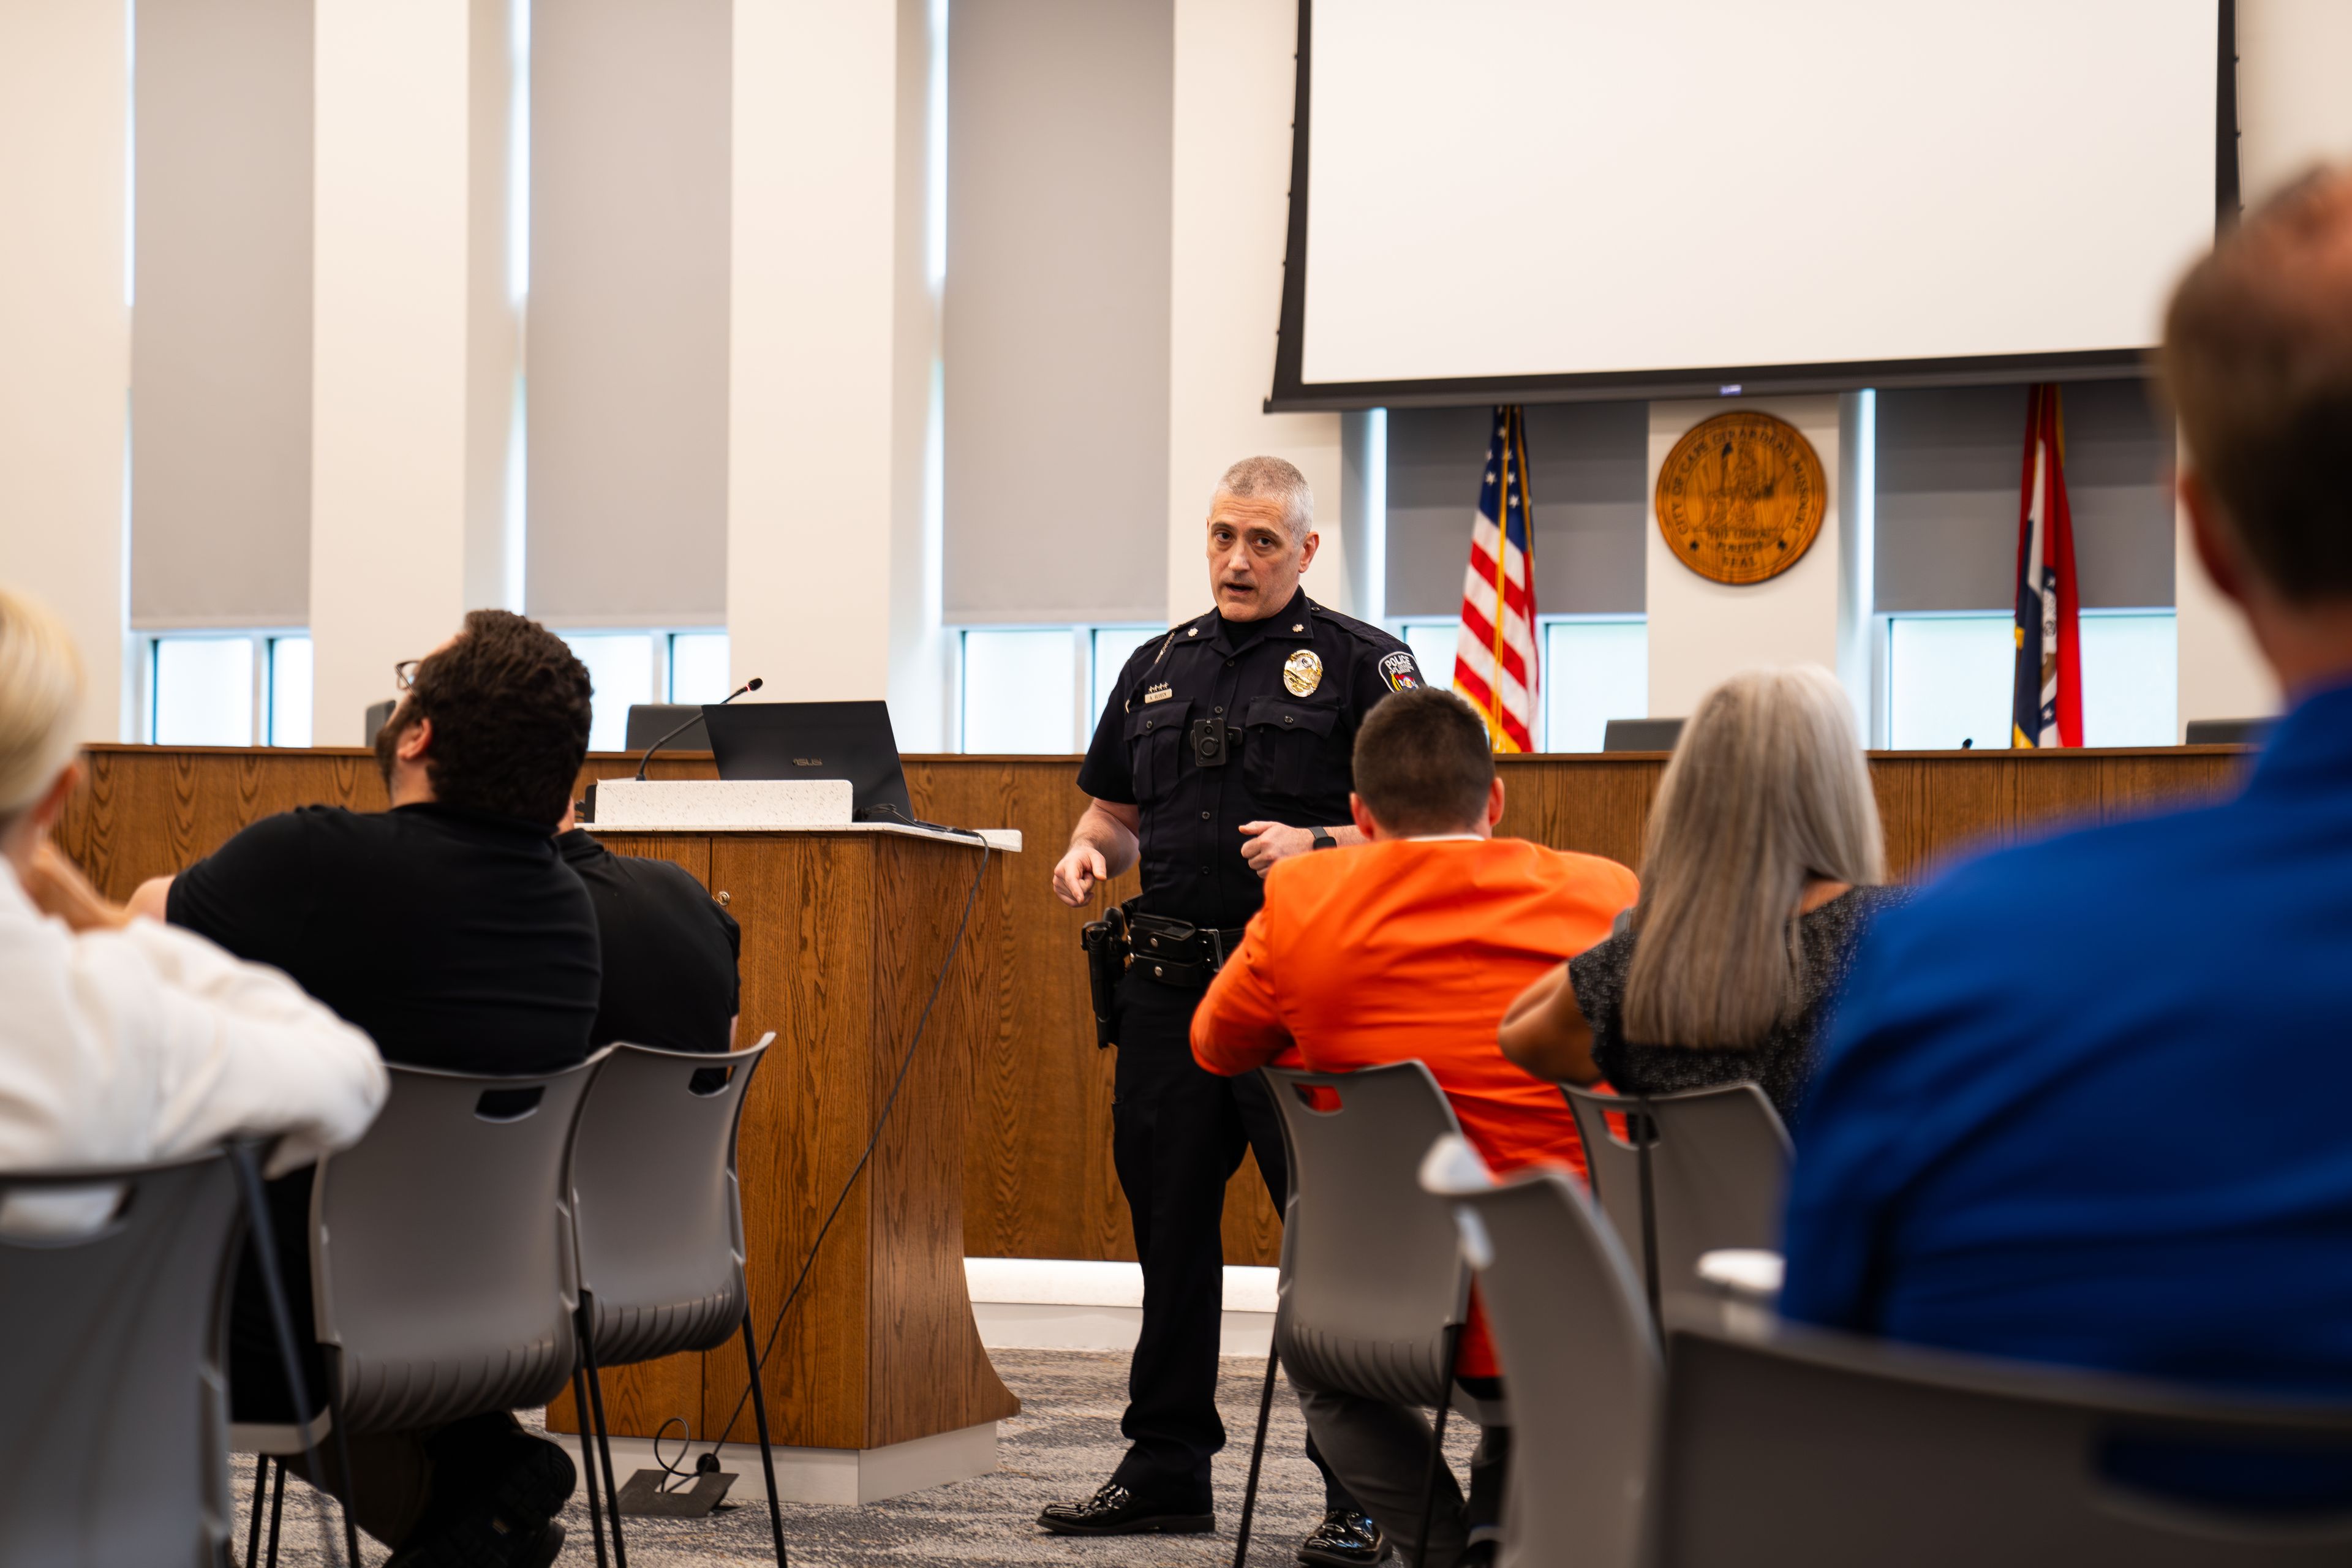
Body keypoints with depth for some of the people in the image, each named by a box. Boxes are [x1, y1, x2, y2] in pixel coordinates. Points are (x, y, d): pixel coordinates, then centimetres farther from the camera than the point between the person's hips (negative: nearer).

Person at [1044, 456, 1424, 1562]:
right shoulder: (1158, 668, 16)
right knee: (1167, 1223, 12)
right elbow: (1116, 807, 24)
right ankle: (1166, 1468, 23)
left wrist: (1317, 844, -22)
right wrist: (1092, 850, 2)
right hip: (1171, 985, 6)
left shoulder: (1361, 663, -1)